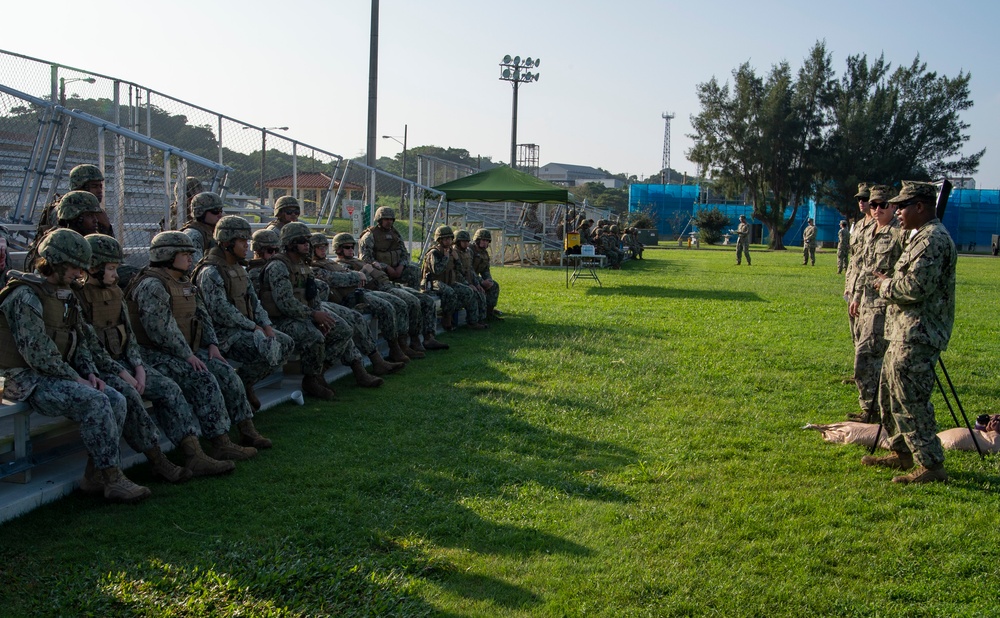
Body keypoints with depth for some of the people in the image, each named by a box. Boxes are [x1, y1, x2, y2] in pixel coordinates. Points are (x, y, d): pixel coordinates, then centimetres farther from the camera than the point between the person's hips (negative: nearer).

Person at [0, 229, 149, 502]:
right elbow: (36, 352, -21)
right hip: (28, 380, -9)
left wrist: (90, 373, 2)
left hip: (57, 375, 9)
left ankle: (96, 474, -5)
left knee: (116, 400, -10)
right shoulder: (24, 296, -14)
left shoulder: (65, 296, 14)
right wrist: (76, 378, -16)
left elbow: (78, 341, 19)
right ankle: (112, 479, -21)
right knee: (95, 402, -27)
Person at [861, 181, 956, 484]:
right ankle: (901, 453, 30)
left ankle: (932, 465, -3)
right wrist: (890, 283, 7)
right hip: (905, 332, 11)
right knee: (889, 394, 18)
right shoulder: (921, 237, 17)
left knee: (910, 400, -9)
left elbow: (915, 288, -26)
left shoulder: (933, 240, -18)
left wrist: (886, 284, -9)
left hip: (918, 336, -11)